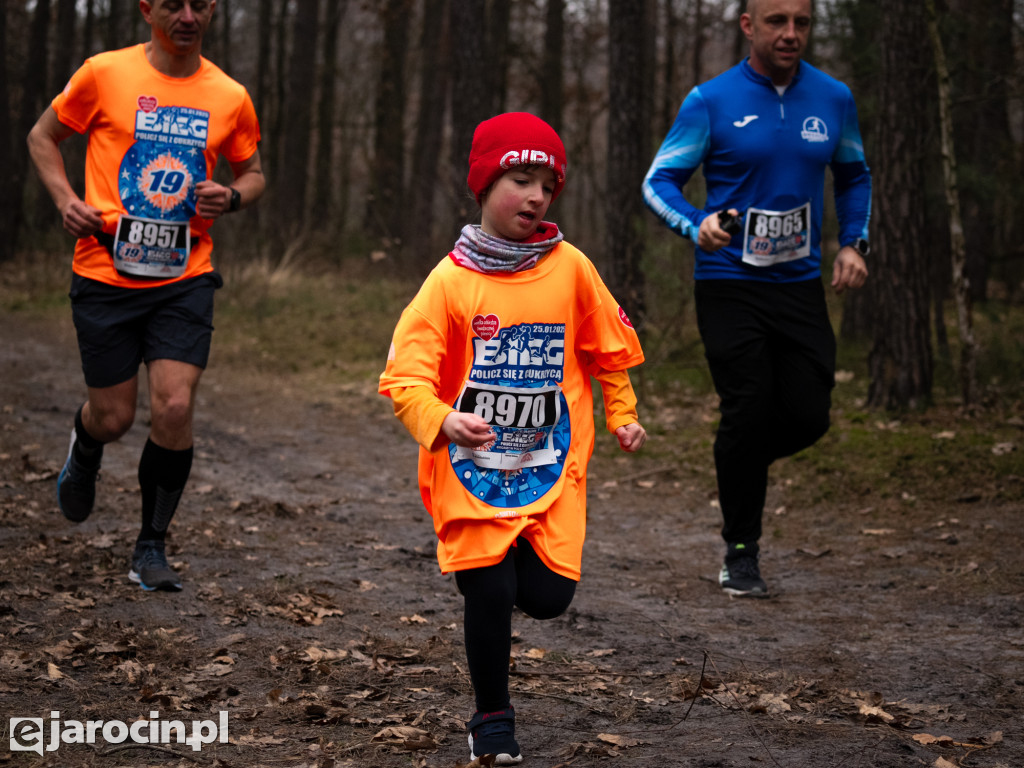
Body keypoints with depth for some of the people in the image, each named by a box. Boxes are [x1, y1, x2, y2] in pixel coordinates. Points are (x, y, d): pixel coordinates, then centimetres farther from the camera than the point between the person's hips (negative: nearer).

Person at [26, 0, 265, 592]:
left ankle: (152, 547, 7)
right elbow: (43, 136, 10)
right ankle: (84, 451, 44)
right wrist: (65, 199, -6)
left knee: (175, 408, -11)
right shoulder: (104, 75, -4)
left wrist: (232, 197, -6)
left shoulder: (230, 98, 2)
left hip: (185, 281, 1)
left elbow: (253, 173, 17)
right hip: (105, 275, -1)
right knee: (114, 417, 4)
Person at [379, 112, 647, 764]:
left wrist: (623, 413, 13)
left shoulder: (570, 268, -1)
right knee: (490, 597, -5)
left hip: (552, 466, 2)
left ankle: (500, 571, 34)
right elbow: (404, 376, -13)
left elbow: (608, 345, 15)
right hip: (473, 466, -2)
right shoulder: (453, 279, -8)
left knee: (549, 596, -5)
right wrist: (442, 421, -30)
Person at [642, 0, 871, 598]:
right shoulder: (710, 101, -6)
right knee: (748, 411, -7)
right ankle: (741, 553, 9)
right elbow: (659, 182, -4)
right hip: (729, 286, -3)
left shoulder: (834, 99, 5)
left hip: (801, 284, 4)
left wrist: (855, 243, 6)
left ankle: (741, 462, 31)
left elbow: (854, 175, 21)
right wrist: (697, 226, -24)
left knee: (809, 416, -3)